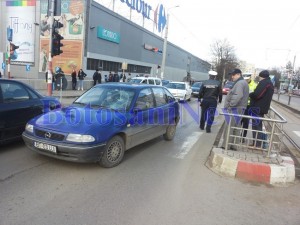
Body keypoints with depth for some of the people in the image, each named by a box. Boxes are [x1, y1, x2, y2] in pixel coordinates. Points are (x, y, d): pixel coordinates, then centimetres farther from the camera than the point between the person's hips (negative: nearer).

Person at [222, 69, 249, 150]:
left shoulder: (240, 83, -14)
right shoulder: (243, 82, 20)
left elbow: (238, 96, -27)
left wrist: (230, 105, -23)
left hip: (235, 108, -11)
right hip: (239, 108, 11)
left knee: (229, 128, -6)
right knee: (236, 128, 13)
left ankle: (226, 146, -2)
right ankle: (233, 146, 20)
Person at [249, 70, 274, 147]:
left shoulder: (264, 82, -13)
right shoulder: (270, 83, 19)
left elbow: (257, 95, -24)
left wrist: (250, 94, -5)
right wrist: (252, 95, 9)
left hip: (258, 108, -10)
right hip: (262, 108, 10)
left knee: (256, 126, -5)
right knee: (258, 126, 15)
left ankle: (257, 144, -2)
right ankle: (257, 143, 21)